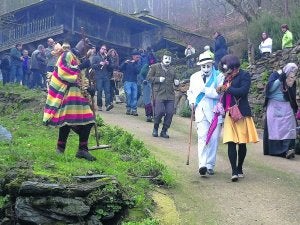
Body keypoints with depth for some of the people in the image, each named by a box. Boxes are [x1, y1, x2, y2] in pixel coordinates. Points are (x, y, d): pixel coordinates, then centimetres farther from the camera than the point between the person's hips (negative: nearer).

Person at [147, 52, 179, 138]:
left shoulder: (171, 70, 20)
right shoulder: (155, 67, 6)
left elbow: (174, 80, 32)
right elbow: (149, 77, 2)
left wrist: (176, 82, 9)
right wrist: (158, 79, -13)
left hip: (170, 95, 5)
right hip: (159, 94, -5)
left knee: (170, 113, -3)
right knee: (159, 112, -11)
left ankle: (164, 131, 11)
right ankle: (155, 129, 15)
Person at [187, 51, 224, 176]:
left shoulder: (219, 76, 1)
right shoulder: (194, 77, 13)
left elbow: (220, 94, -11)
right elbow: (190, 92, 27)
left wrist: (205, 90, -15)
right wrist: (191, 101, 8)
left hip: (215, 112, -1)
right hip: (201, 112, 1)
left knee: (214, 139, 2)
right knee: (203, 137, -14)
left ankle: (210, 165, 13)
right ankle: (202, 164, -21)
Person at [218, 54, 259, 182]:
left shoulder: (244, 75, -3)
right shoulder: (228, 77, 16)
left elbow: (243, 90, -18)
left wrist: (227, 89, -11)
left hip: (241, 113, -5)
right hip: (229, 114, 5)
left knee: (242, 143, 4)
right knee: (231, 143, -6)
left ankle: (239, 168, 18)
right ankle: (234, 171, -9)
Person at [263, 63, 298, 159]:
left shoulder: (292, 80, 10)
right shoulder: (276, 75, -1)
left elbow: (293, 95, 5)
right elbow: (270, 88, -13)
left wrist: (291, 84, -8)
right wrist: (280, 79, -19)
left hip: (286, 107, 3)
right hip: (274, 106, -3)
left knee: (288, 127, -11)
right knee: (274, 128, -2)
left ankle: (288, 149, -19)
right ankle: (273, 150, 3)